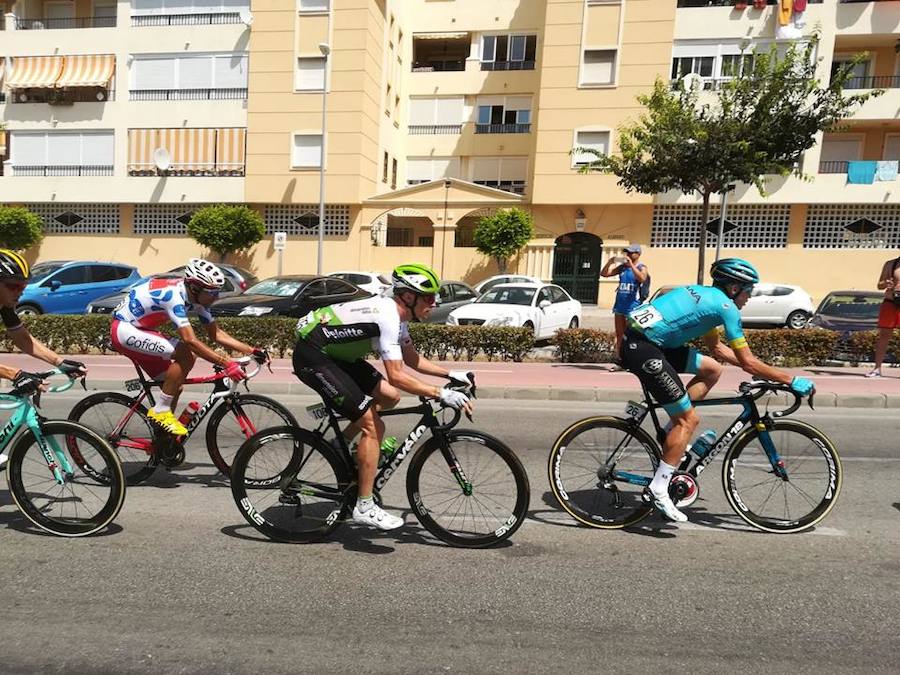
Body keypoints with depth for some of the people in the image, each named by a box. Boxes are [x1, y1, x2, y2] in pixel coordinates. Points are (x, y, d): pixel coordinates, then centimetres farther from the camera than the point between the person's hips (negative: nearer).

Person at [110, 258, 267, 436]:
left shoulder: (197, 299, -5)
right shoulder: (173, 296, -31)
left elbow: (216, 334, -1)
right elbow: (190, 340, -39)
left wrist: (252, 351, -10)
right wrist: (226, 363, -42)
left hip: (139, 330, 9)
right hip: (123, 329, -9)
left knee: (175, 386, 5)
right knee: (185, 354, -26)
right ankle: (160, 411, -13)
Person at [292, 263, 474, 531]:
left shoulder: (395, 312, 5)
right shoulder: (387, 317, -24)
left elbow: (412, 358, 15)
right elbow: (396, 376, -30)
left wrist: (451, 374, 7)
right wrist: (441, 394, -28)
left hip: (334, 352, 10)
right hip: (312, 357, -10)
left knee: (390, 396, 8)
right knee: (373, 426, -12)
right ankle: (364, 507, -3)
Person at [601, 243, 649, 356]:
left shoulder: (641, 267, -1)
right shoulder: (622, 267, 12)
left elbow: (642, 279, -23)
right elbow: (604, 274, 10)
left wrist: (631, 265, -22)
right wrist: (610, 262, -5)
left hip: (633, 307, -5)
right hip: (619, 305, 5)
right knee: (619, 335, 9)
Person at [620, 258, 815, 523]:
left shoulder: (706, 295, 21)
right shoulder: (725, 305, -6)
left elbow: (716, 348, 31)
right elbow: (748, 363, -6)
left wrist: (755, 366, 29)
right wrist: (792, 380, 3)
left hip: (648, 341, 9)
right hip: (642, 349, -9)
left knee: (712, 369, 18)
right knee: (689, 419, -2)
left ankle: (670, 433, 17)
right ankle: (658, 490, 1)